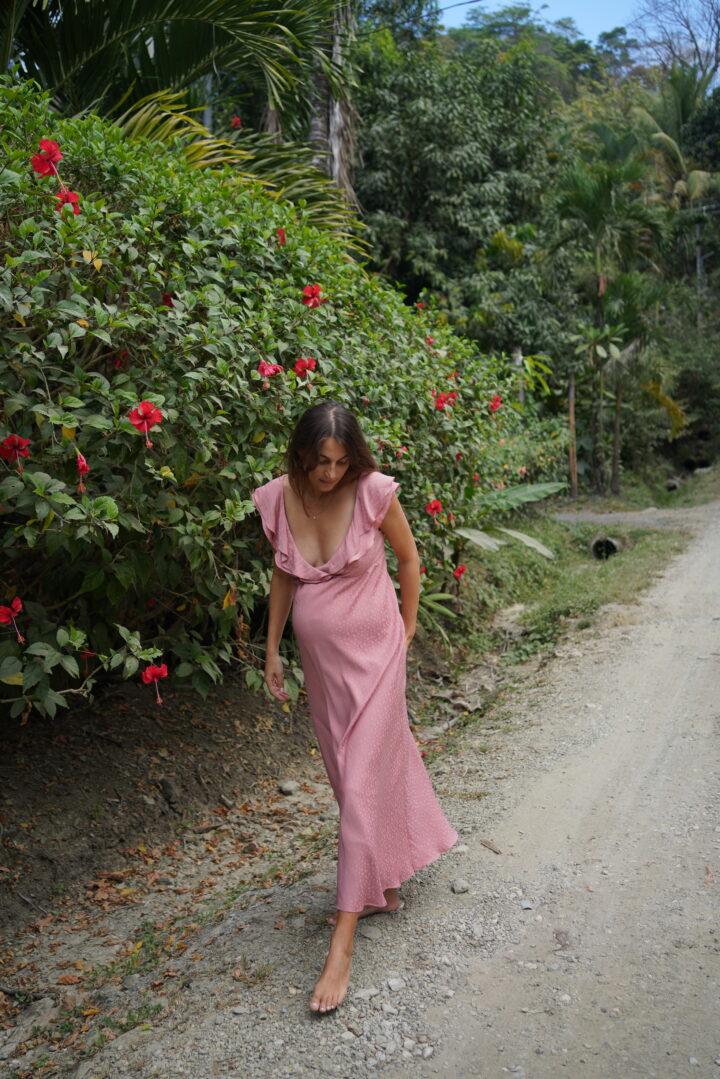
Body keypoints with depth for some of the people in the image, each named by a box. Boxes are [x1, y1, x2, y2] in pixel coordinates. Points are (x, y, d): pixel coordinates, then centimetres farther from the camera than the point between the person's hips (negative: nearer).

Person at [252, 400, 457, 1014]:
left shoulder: (374, 493, -16)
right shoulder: (277, 500, -6)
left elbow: (409, 559, 0)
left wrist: (406, 631, 6)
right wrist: (272, 650, 10)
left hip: (373, 652, -4)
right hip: (319, 657, 4)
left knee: (363, 783, -5)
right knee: (348, 775, 15)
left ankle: (344, 938, 2)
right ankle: (385, 886, 36)